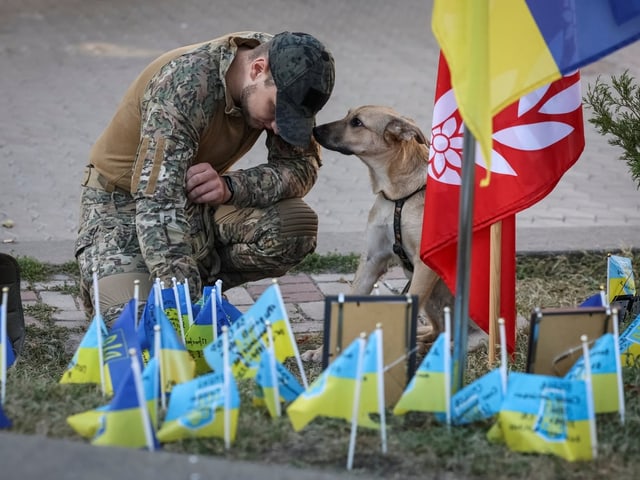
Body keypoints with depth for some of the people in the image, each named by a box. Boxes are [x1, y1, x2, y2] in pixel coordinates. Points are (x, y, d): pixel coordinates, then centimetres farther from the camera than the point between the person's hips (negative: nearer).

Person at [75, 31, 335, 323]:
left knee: (298, 227, -23)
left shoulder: (284, 80, -15)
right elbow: (158, 206, -40)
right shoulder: (184, 84, -33)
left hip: (200, 200, 5)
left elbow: (302, 166, -11)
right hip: (123, 202, -5)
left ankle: (200, 283, -1)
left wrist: (230, 186, -31)